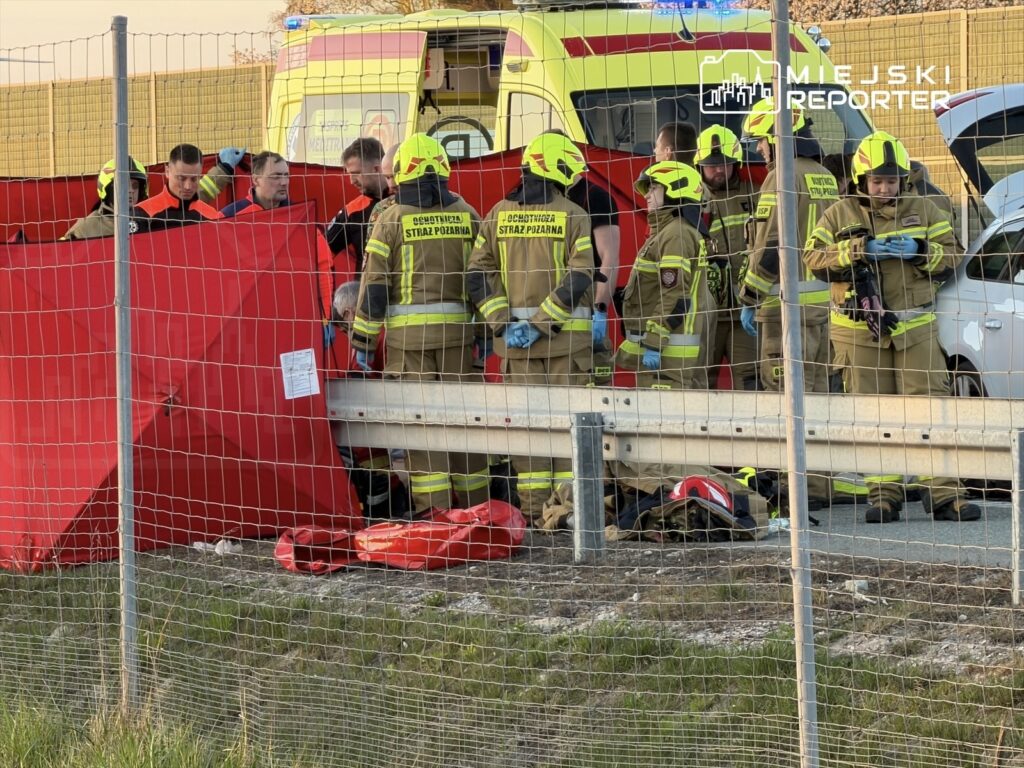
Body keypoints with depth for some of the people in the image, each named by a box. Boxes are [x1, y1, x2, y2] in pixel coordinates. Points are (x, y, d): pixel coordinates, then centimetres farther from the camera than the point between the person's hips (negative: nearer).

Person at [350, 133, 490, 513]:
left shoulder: (393, 219, -3)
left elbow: (374, 285, -4)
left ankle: (434, 508, -3)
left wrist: (363, 340, 2)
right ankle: (475, 505, 14)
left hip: (408, 332, -3)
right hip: (457, 327, 3)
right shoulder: (466, 215, 6)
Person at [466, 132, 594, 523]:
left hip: (514, 334, 3)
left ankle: (534, 509, 7)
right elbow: (579, 280, -16)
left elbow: (478, 276, 1)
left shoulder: (499, 214, 5)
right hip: (565, 334, -3)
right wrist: (541, 323, -14)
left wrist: (503, 325, -2)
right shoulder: (572, 216, -6)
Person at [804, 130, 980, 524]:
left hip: (915, 328, 0)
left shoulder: (923, 211, 8)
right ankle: (883, 495, 5)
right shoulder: (839, 217, 5)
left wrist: (920, 251, -14)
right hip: (859, 332, 0)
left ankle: (943, 492, -6)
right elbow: (813, 259, -4)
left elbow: (952, 256, 6)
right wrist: (858, 250, -17)